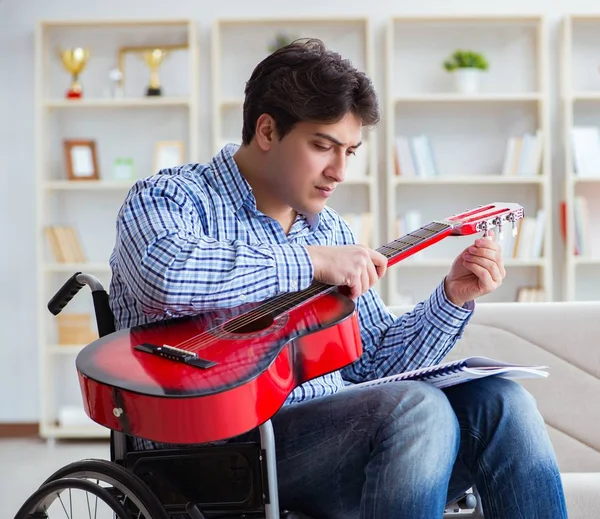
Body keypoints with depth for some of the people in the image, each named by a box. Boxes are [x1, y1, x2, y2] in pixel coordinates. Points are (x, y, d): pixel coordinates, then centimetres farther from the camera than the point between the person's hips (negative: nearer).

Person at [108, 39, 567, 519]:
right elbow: (165, 274, -27)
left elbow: (373, 361, 19)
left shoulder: (332, 231, 19)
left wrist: (453, 298, 4)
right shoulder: (170, 198, -2)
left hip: (333, 429, 7)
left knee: (497, 402, -15)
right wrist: (310, 262, -20)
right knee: (417, 409, -29)